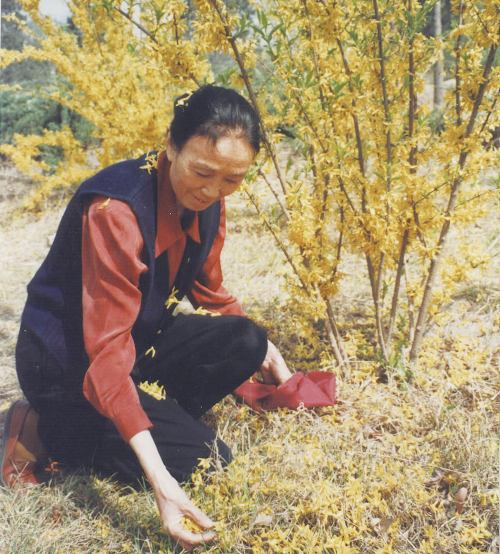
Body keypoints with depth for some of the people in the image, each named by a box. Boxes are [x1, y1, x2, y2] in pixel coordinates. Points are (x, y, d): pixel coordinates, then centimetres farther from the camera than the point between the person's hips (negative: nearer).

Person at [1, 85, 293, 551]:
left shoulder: (206, 203, -7)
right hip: (68, 364, -7)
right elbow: (107, 354, -34)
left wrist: (265, 351, 1)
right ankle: (42, 430, -2)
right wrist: (160, 480, -39)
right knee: (205, 459, -13)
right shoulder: (115, 209, -31)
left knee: (245, 343, -14)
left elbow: (210, 293, 12)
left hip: (144, 339, 7)